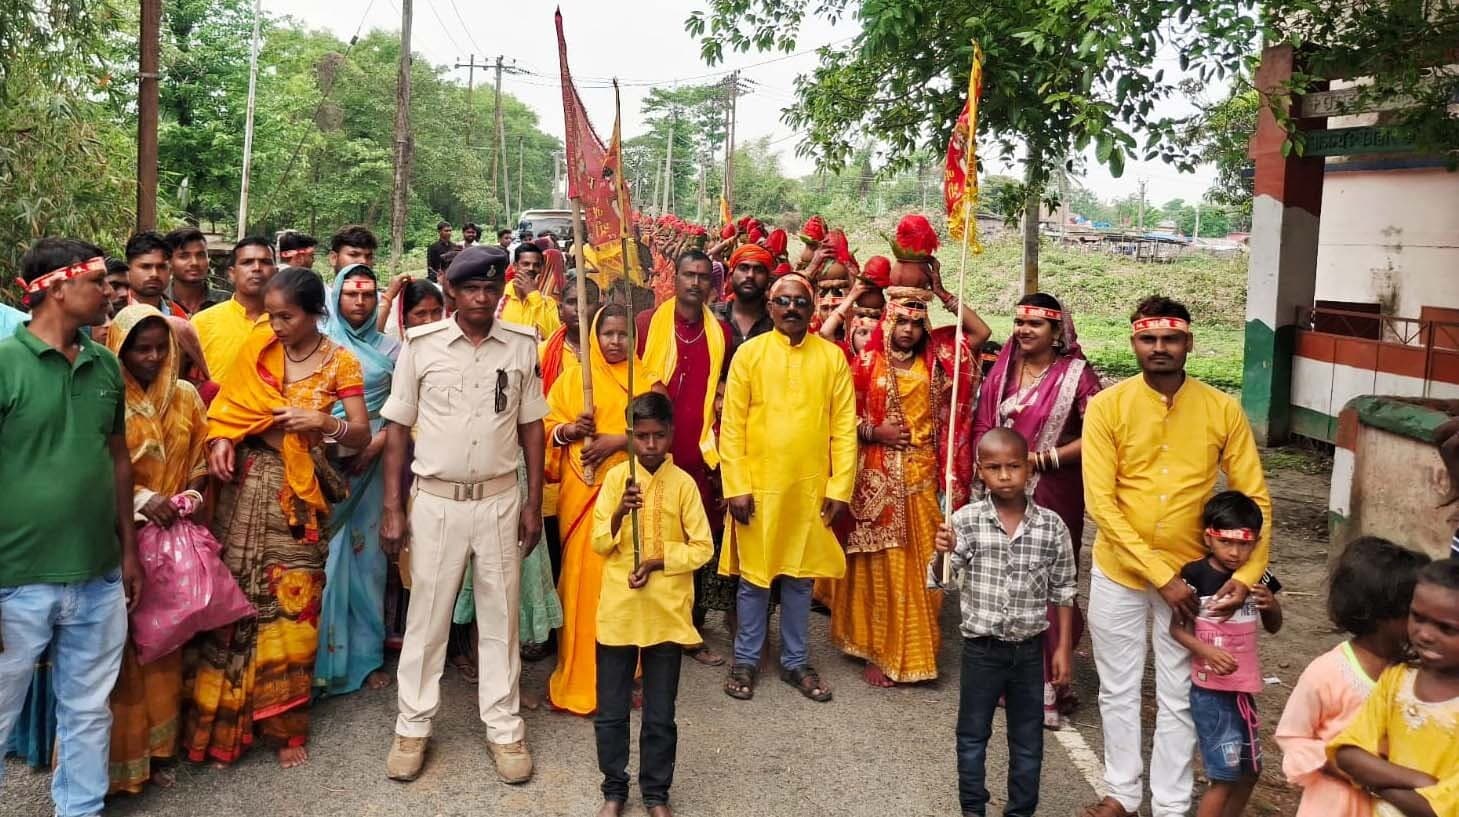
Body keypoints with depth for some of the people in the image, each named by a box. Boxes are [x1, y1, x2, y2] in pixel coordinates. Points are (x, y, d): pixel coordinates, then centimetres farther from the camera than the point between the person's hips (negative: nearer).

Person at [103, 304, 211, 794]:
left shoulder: (185, 395, 6)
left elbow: (201, 455, 13)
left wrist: (190, 496, -4)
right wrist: (139, 499, -17)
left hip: (173, 533, 4)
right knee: (121, 644, 1)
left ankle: (160, 747, 21)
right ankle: (120, 755, 12)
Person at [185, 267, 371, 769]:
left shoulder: (339, 363, -3)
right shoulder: (257, 349, 5)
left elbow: (362, 436, -6)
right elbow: (226, 405, 9)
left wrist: (323, 422, -23)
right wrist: (219, 440, -10)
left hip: (297, 493, -2)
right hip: (246, 484, 2)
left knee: (291, 606, 3)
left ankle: (285, 726, 18)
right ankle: (225, 722, 18)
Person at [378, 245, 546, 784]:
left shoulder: (522, 347, 0)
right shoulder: (420, 345, -4)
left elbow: (532, 427, 6)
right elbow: (397, 429, 0)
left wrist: (534, 503, 3)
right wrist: (392, 508, -3)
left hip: (500, 500, 1)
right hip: (435, 500, -1)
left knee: (500, 616, 10)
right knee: (426, 617, 9)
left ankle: (504, 726, 23)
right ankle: (413, 726, 24)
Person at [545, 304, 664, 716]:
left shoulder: (645, 380, 8)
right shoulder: (573, 377, 9)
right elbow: (546, 427, 5)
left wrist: (616, 440, -17)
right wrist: (570, 430, -15)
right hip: (583, 492, 0)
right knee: (583, 574, -2)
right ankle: (580, 676, 7)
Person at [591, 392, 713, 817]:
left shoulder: (683, 483, -4)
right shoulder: (616, 477, -1)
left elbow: (702, 546, -2)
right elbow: (599, 544, -3)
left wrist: (658, 563, -14)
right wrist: (619, 514, -21)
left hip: (667, 614, -1)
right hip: (618, 611, 1)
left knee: (660, 715, 8)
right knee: (610, 711, 8)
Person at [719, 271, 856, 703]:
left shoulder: (832, 356, 3)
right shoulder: (749, 353, -2)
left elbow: (844, 427, 2)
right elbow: (731, 426, -4)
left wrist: (839, 486, -4)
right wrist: (736, 486, -9)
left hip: (811, 488, 2)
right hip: (758, 486, -1)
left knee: (800, 578, 12)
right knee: (754, 576, 8)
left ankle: (795, 661, 25)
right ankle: (745, 660, 23)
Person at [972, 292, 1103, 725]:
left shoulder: (1076, 375, -7)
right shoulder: (1002, 371, 10)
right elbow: (983, 426, 15)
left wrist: (1042, 458, -14)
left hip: (1052, 497, -5)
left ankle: (1048, 683, 9)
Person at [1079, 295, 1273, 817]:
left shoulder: (1222, 410, -6)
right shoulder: (1107, 406, -10)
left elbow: (1255, 497, -2)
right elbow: (1100, 502, -15)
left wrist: (1248, 574, -14)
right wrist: (1161, 575, -18)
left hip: (1190, 576, 0)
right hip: (1118, 572, 0)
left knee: (1178, 697, 11)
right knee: (1119, 692, 13)